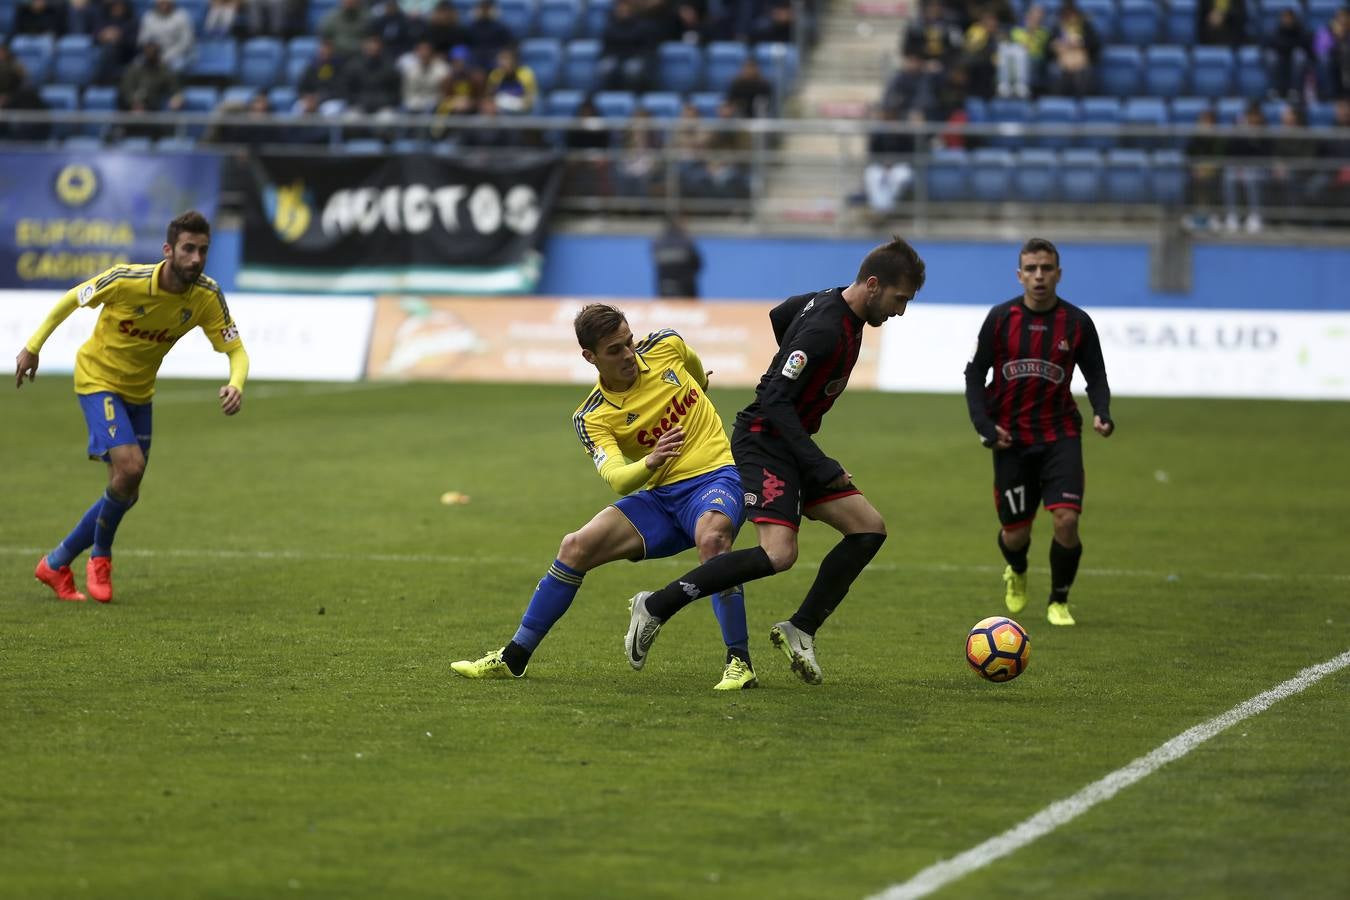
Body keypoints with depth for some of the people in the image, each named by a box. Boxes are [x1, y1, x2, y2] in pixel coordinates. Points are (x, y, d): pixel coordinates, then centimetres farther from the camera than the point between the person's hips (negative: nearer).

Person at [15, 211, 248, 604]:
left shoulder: (207, 297, -17)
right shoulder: (126, 280, -27)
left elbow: (236, 350, -12)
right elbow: (72, 299, -10)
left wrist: (236, 385, -35)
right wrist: (33, 346, -3)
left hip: (139, 391, 6)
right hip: (97, 378, -6)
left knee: (126, 494, 7)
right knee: (129, 465, -24)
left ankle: (56, 563, 24)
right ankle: (100, 554, 1)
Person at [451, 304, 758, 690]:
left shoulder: (664, 346, -3)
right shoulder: (592, 418, -8)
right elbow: (618, 478, -23)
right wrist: (650, 463, -42)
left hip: (715, 475, -2)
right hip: (661, 495, 2)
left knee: (711, 538, -36)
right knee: (576, 548, -10)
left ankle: (739, 663, -27)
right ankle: (513, 658, 4)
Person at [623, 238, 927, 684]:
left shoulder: (833, 300, 6)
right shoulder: (826, 329, -23)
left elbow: (778, 315, 26)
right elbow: (775, 401, -24)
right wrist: (822, 468, -23)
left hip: (790, 443, 10)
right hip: (765, 442, -10)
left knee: (870, 529, 4)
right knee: (778, 554, -25)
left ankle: (801, 630, 4)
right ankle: (656, 607, -14)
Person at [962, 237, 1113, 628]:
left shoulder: (1077, 323, -4)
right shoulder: (1000, 318, -4)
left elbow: (1095, 375, 4)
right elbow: (975, 374, 3)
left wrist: (1101, 413, -16)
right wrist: (985, 425, -10)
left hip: (1060, 436, 0)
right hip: (1011, 439, 0)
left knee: (1066, 519, -18)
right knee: (1016, 533, 4)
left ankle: (1059, 601, 6)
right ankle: (1016, 574, 43)